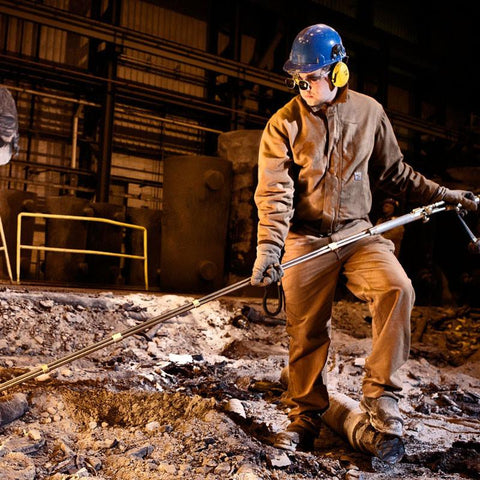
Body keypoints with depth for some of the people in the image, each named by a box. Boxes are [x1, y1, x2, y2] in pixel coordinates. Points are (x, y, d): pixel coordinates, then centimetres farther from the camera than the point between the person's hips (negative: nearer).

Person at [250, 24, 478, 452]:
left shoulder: (368, 112, 3)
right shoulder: (284, 124, -4)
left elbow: (393, 172, 14)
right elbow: (274, 192, -11)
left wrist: (441, 194, 10)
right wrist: (268, 247, -23)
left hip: (357, 232, 1)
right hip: (306, 239, -1)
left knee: (397, 288, -24)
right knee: (306, 331, 3)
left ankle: (380, 391, -7)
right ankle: (306, 415, 22)